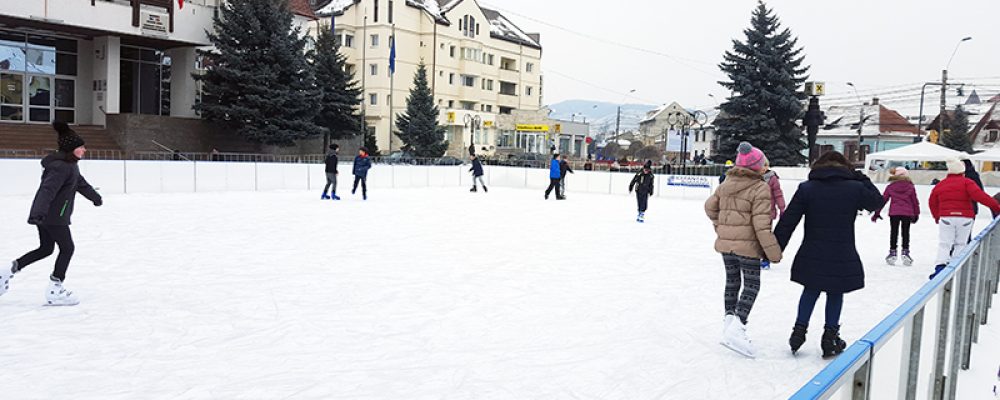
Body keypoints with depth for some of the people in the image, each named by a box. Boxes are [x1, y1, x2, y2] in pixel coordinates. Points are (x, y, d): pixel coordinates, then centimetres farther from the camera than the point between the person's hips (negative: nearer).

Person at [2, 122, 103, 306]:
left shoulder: (70, 164, 11)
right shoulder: (61, 166, -21)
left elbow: (80, 183, 29)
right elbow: (48, 190, -32)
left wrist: (95, 197, 44)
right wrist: (39, 212, -43)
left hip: (45, 215, 10)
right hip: (53, 216, -10)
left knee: (45, 249, 20)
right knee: (67, 248, 0)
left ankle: (9, 270, 23)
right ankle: (54, 291, 8)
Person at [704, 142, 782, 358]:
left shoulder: (726, 184, 4)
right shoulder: (760, 188, -15)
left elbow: (710, 206, 14)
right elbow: (762, 225, -19)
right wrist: (774, 252, -14)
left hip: (725, 243, 6)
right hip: (748, 245, -6)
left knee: (732, 282, 20)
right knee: (751, 285, 2)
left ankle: (730, 319, 27)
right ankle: (737, 327, -10)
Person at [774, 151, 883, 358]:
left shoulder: (806, 188, -4)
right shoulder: (854, 188, -5)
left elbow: (788, 221, -7)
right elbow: (877, 201, 15)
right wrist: (861, 178, 18)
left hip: (812, 256, 1)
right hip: (842, 257, -1)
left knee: (811, 291, 19)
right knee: (835, 294, 14)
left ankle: (799, 330, 20)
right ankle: (830, 337, 21)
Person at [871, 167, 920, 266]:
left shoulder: (890, 187, 3)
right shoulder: (911, 186, 3)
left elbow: (883, 200, 4)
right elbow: (915, 201, 7)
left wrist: (877, 212, 9)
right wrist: (916, 214, 18)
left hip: (894, 212, 0)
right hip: (907, 213, 0)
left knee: (894, 232, 8)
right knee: (905, 232, 9)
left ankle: (892, 252, 8)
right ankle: (905, 252, 7)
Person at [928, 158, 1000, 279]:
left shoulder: (940, 185, 11)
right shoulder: (967, 182, -1)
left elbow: (932, 203, 19)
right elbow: (979, 195, -16)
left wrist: (937, 217, 32)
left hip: (946, 218, 1)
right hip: (965, 218, -1)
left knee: (944, 244, 1)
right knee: (960, 244, 12)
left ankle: (940, 266, -19)